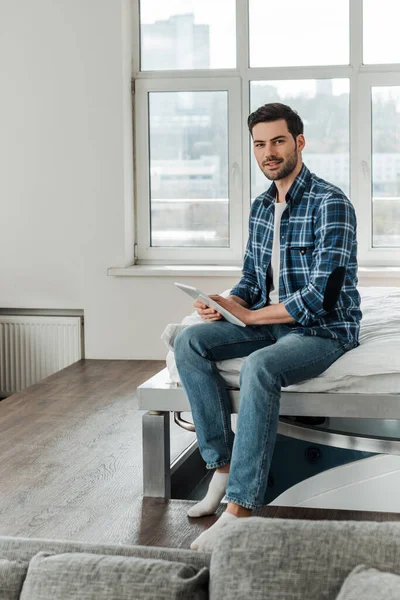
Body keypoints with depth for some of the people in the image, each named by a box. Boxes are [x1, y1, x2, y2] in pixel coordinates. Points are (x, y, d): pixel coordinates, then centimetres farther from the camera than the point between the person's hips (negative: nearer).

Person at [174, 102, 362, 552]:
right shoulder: (261, 207, 11)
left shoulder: (330, 204, -16)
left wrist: (247, 315, -17)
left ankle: (239, 509, -36)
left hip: (324, 330, -8)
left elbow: (320, 298, -22)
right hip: (270, 324, 8)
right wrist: (225, 305, -6)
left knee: (259, 366, -37)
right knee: (189, 342, -12)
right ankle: (223, 465, -14)